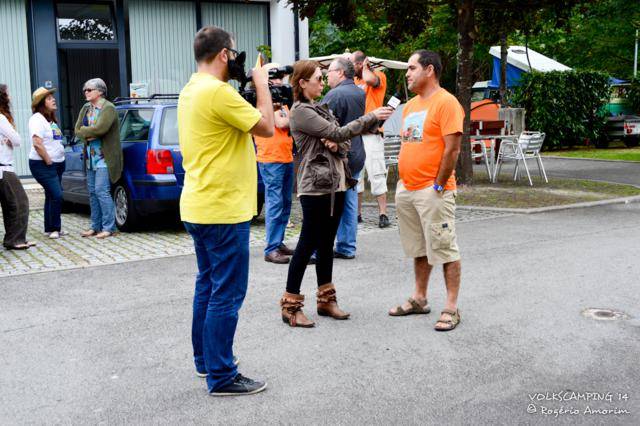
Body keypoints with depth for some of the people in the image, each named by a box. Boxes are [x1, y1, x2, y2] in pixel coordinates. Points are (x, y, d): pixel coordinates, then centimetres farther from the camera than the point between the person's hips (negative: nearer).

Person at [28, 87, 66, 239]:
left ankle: (49, 229, 18)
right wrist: (48, 161, -17)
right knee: (57, 195, -15)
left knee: (51, 196, 11)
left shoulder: (51, 119, 17)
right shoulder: (37, 119, -12)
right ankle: (54, 229, -6)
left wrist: (57, 160, 13)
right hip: (43, 165, -9)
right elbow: (37, 144, -21)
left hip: (57, 163, 9)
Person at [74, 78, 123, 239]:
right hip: (90, 157, 8)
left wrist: (84, 131, -6)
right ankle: (96, 226, 18)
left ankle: (109, 227, -4)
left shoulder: (108, 108, -9)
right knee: (92, 192, 10)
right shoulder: (85, 108, 16)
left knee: (102, 191, -11)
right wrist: (89, 134, -12)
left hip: (104, 157, -8)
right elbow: (77, 129, 7)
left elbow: (100, 129, -22)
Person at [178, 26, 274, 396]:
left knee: (209, 286, 19)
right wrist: (262, 85, -2)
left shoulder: (192, 90, 12)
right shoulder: (217, 92, -19)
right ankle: (222, 376, 5)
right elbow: (266, 128, -13)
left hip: (200, 206, 10)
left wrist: (249, 87, 13)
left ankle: (206, 358, 30)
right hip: (223, 209, -10)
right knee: (227, 294, -3)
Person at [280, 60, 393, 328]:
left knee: (327, 244, 12)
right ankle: (290, 305, 4)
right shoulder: (300, 112, -10)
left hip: (336, 184, 8)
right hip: (315, 187, -8)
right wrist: (372, 117, -13)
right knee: (307, 245, -4)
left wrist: (336, 146, -9)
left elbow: (343, 143, 15)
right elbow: (338, 133, -16)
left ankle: (326, 300, 21)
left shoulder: (321, 109, 17)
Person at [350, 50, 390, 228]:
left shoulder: (379, 76, 0)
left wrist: (365, 67, -4)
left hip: (370, 135, -7)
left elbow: (369, 79, -21)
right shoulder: (353, 81, 19)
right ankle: (357, 213, 17)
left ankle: (383, 215, -5)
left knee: (377, 176, -8)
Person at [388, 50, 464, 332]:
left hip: (433, 191, -8)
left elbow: (452, 149, -15)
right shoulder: (411, 105, 16)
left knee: (444, 249, -2)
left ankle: (451, 308, 5)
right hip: (407, 190, 8)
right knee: (419, 249, 16)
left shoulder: (446, 102, -10)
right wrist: (403, 181, 13)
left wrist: (438, 186, -15)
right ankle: (419, 299, 27)